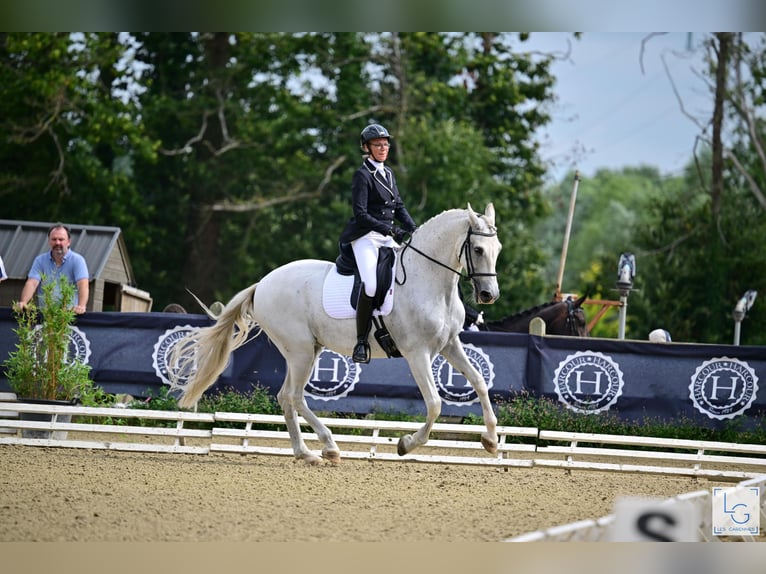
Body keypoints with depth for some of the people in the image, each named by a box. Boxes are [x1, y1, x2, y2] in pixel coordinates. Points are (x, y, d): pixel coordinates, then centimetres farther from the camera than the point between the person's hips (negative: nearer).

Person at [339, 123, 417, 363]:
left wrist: (413, 228, 2)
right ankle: (361, 343, -21)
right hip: (366, 237, -8)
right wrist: (391, 230, -19)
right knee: (371, 284, -26)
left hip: (388, 237, 8)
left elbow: (398, 206, 19)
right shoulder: (362, 175, -7)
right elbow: (361, 214, -14)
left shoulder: (388, 173, 16)